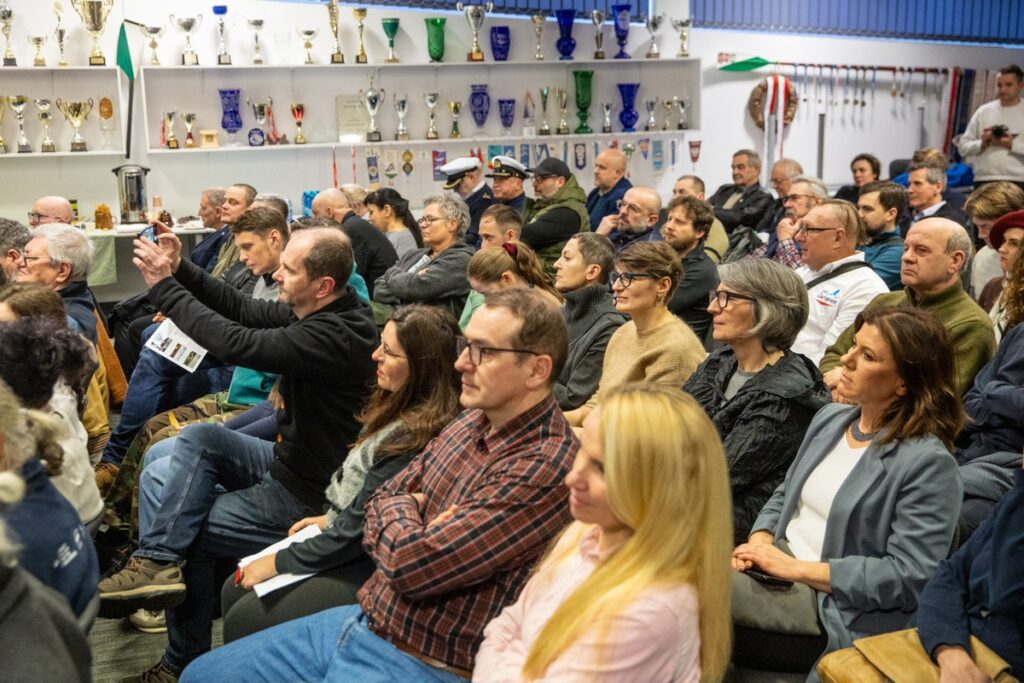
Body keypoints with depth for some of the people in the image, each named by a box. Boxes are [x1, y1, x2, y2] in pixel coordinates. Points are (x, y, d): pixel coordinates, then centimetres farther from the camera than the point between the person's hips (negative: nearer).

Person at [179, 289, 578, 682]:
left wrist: (400, 507, -5)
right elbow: (381, 503, 11)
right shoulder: (471, 422, 4)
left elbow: (410, 564, -26)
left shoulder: (544, 466, -25)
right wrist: (410, 519, -11)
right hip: (361, 622, 8)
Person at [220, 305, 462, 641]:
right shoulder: (402, 410, 3)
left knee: (242, 620, -9)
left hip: (364, 571, -10)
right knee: (232, 591, 9)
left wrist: (278, 562, -12)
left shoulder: (413, 439, -27)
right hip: (345, 543, 10)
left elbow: (359, 529, -22)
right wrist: (330, 519, 11)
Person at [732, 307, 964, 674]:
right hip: (776, 569, 7)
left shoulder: (927, 464, -14)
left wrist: (798, 569, -19)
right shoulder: (830, 419, 11)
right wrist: (760, 542, -3)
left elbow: (910, 577, -19)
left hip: (834, 616, -7)